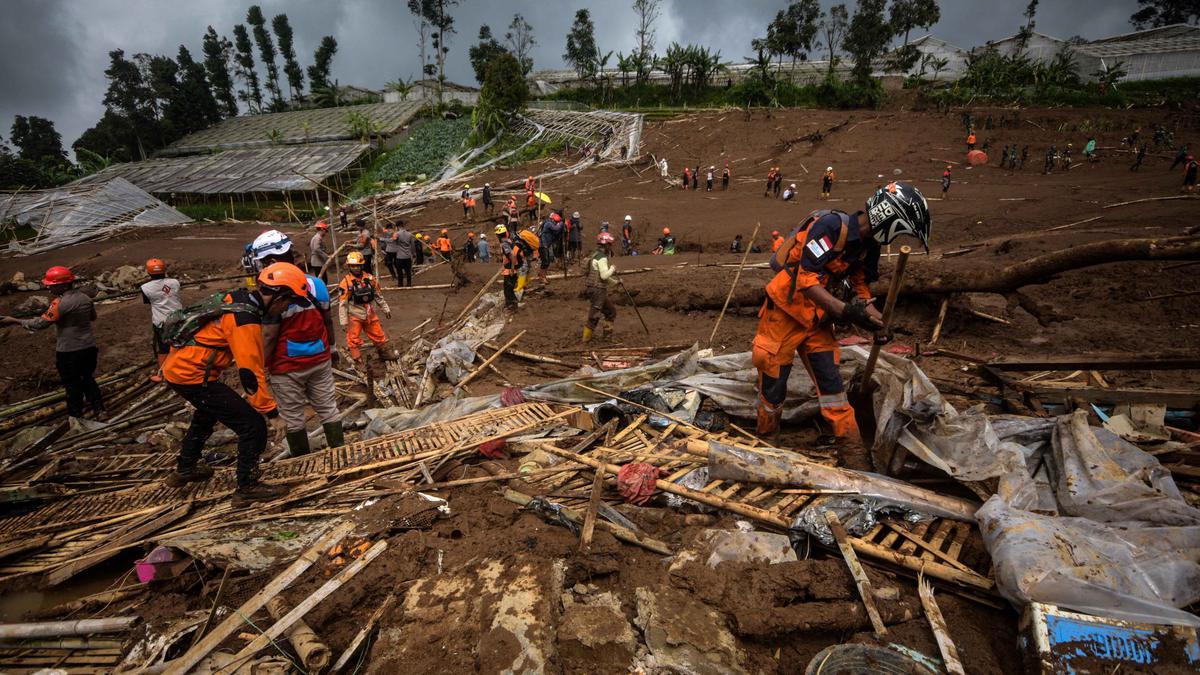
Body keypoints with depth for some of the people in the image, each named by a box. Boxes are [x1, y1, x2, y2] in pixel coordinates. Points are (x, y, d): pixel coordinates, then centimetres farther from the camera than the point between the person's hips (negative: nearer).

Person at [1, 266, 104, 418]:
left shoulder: (61, 303, -19)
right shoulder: (85, 298, 2)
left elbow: (41, 323, -19)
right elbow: (93, 317, 18)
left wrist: (15, 321, -11)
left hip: (69, 351, -6)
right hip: (89, 347, 6)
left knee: (72, 383, 10)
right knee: (88, 378, 21)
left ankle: (76, 414, 23)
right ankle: (99, 409, 22)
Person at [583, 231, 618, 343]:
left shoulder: (597, 256, 16)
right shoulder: (602, 258, -16)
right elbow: (604, 275, -24)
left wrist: (615, 282, 30)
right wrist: (612, 268, -7)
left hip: (601, 290, 10)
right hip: (597, 291, -10)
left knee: (611, 311, 19)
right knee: (594, 316, -4)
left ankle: (607, 333, 29)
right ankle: (586, 339, 3)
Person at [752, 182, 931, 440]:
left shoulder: (869, 245, 5)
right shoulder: (831, 225, -23)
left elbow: (861, 284, 15)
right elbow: (806, 279, -28)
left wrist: (874, 318, -3)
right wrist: (845, 310, -33)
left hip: (817, 317, 8)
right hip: (785, 311, -7)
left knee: (831, 380, 7)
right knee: (773, 384, 2)